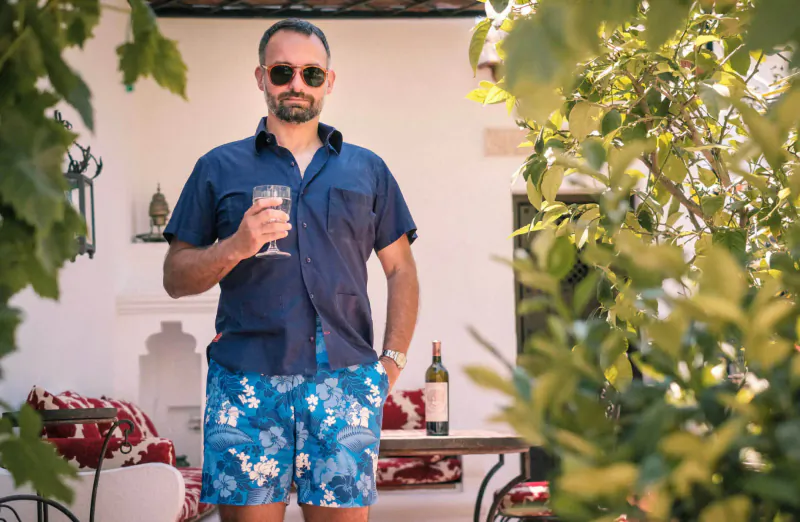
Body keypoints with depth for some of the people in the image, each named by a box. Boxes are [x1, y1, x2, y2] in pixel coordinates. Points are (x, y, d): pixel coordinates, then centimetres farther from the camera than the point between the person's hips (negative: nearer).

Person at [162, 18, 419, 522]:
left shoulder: (368, 169, 18)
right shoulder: (219, 168, 13)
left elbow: (401, 270, 18)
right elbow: (175, 277, 9)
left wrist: (393, 358, 6)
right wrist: (235, 248, -9)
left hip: (346, 377, 1)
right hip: (247, 379, -1)